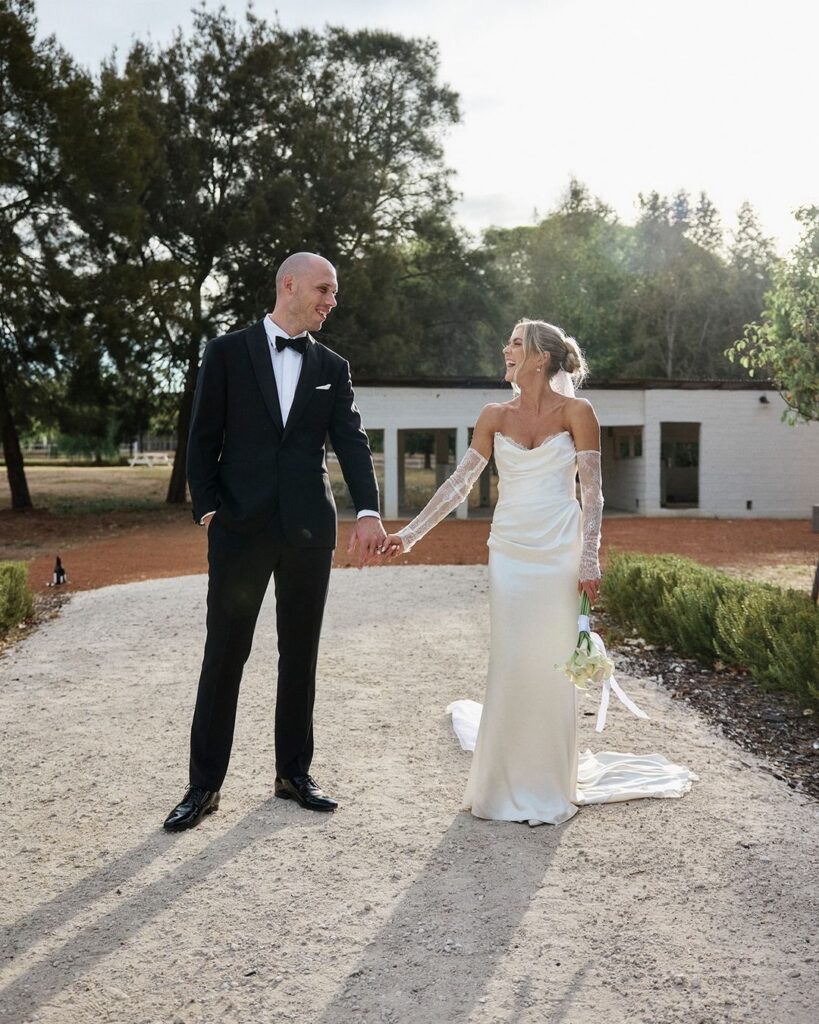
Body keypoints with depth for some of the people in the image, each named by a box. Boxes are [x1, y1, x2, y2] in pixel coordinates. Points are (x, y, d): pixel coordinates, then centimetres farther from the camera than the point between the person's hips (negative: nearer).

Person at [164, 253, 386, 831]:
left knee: (301, 654, 10)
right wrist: (208, 509, -8)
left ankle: (294, 773, 24)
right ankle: (205, 785, 14)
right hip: (240, 527, -3)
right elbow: (204, 438, 1)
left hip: (309, 530, 3)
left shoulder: (332, 366, 9)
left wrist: (369, 511, -16)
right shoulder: (228, 352, 2)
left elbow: (352, 440, -2)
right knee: (224, 654, 3)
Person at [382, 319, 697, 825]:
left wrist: (589, 559, -12)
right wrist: (410, 533, 2)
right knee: (508, 664, 5)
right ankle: (504, 782, 21)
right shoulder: (495, 416, 7)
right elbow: (460, 482, 7)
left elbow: (593, 492, -4)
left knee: (553, 665, 3)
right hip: (509, 550, 3)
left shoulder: (576, 412, -2)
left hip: (559, 553, -3)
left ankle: (550, 787, 19)